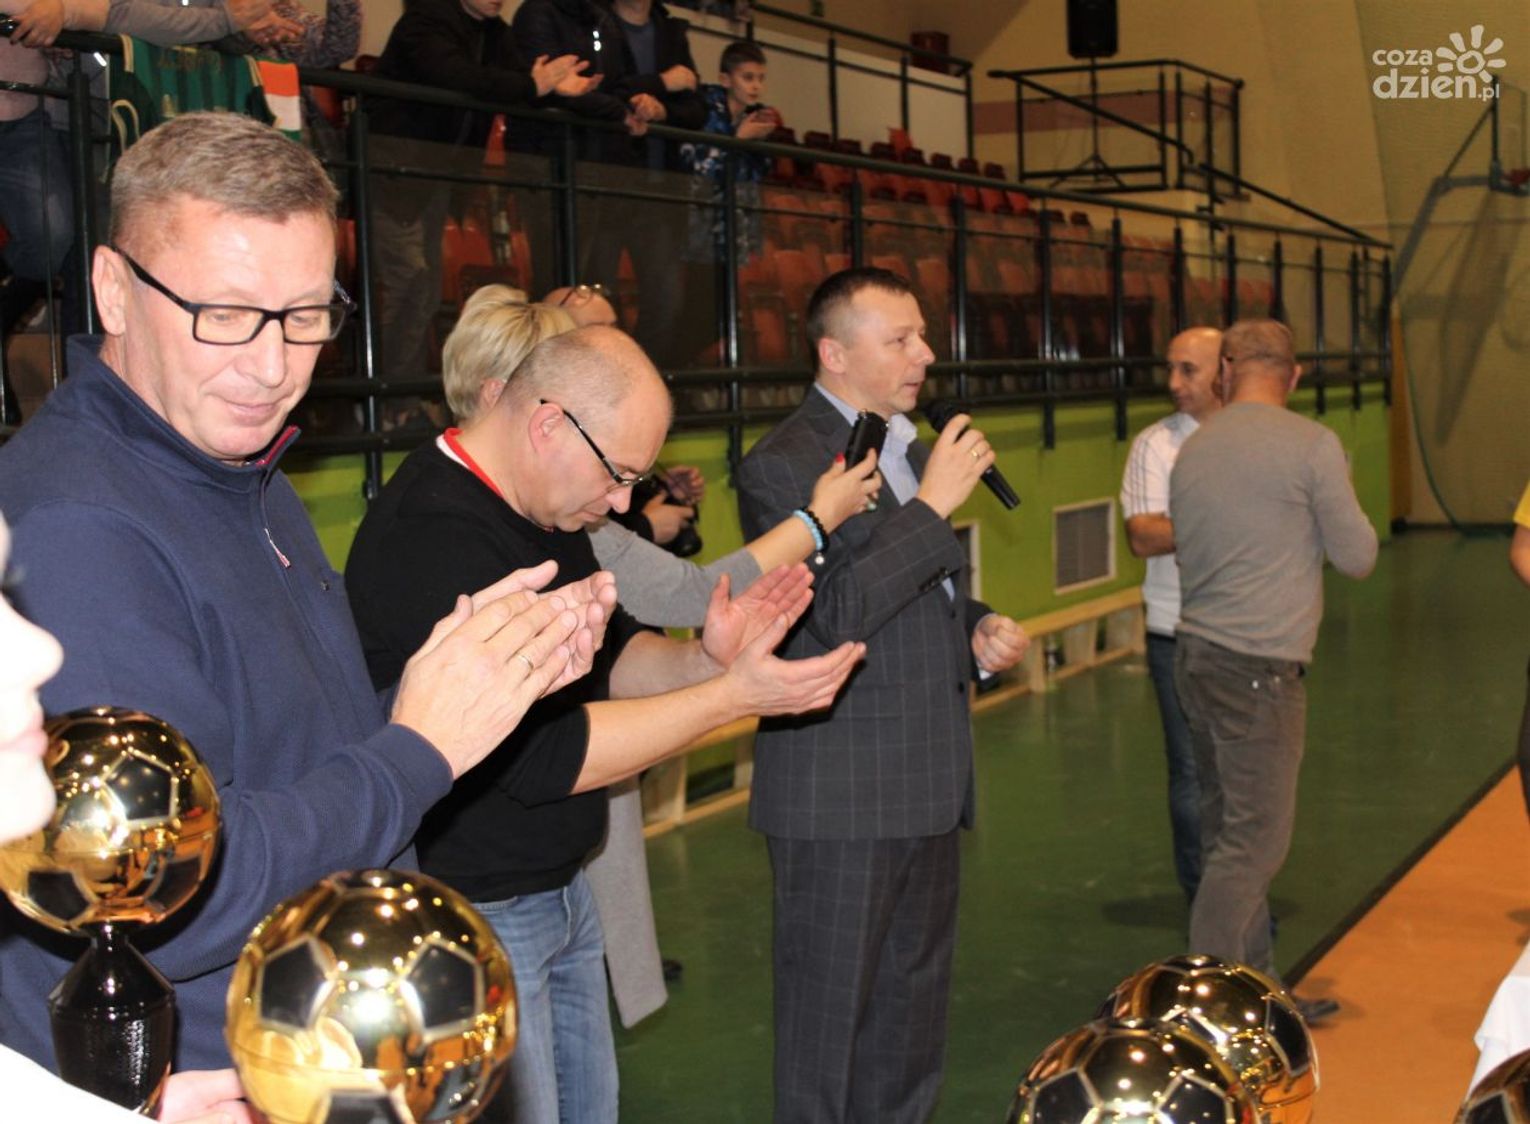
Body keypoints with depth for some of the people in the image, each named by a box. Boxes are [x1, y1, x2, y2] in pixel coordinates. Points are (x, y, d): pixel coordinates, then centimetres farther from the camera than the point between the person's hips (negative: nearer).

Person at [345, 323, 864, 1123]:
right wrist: (733, 696, -23)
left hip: (559, 894, 10)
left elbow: (609, 658, 14)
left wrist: (705, 659, -7)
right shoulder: (435, 540, -26)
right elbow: (542, 756, -27)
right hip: (471, 916, -9)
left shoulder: (547, 516, 5)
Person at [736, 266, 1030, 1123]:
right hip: (840, 793, -8)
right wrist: (932, 503, -23)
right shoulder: (784, 464, -13)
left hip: (927, 779, 8)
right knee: (830, 1003, 4)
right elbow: (830, 613, -24)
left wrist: (978, 633, 4)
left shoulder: (914, 450, 14)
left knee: (915, 995, 18)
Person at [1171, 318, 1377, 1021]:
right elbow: (1357, 558, -3)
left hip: (1197, 652, 7)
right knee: (1253, 843, -2)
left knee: (1228, 831, 12)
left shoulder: (1191, 449, 10)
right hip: (1260, 667, -7)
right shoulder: (1311, 445, -9)